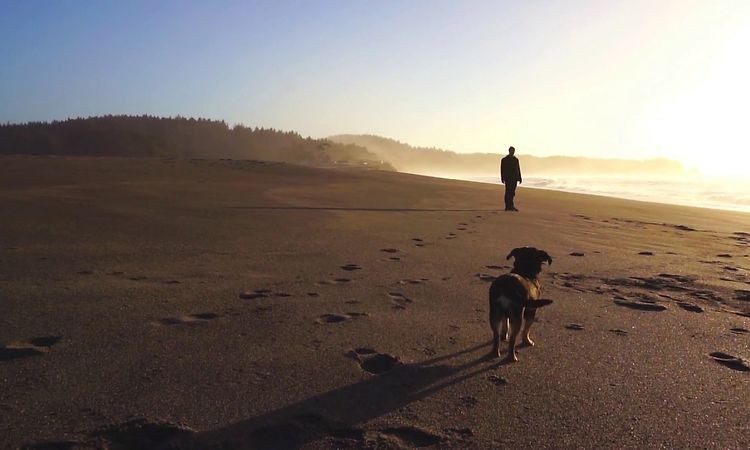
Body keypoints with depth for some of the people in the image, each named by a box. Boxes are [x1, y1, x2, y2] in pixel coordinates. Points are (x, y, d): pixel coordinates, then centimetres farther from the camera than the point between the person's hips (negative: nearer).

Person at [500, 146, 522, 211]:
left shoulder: (516, 159, 15)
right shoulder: (504, 160, 1)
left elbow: (518, 169, 15)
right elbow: (502, 169, -2)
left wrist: (520, 178, 9)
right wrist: (502, 179, -11)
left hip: (514, 178, 5)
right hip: (508, 178, -5)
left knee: (512, 193, 5)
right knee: (508, 192, -10)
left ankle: (508, 206, 11)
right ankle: (511, 206, -12)